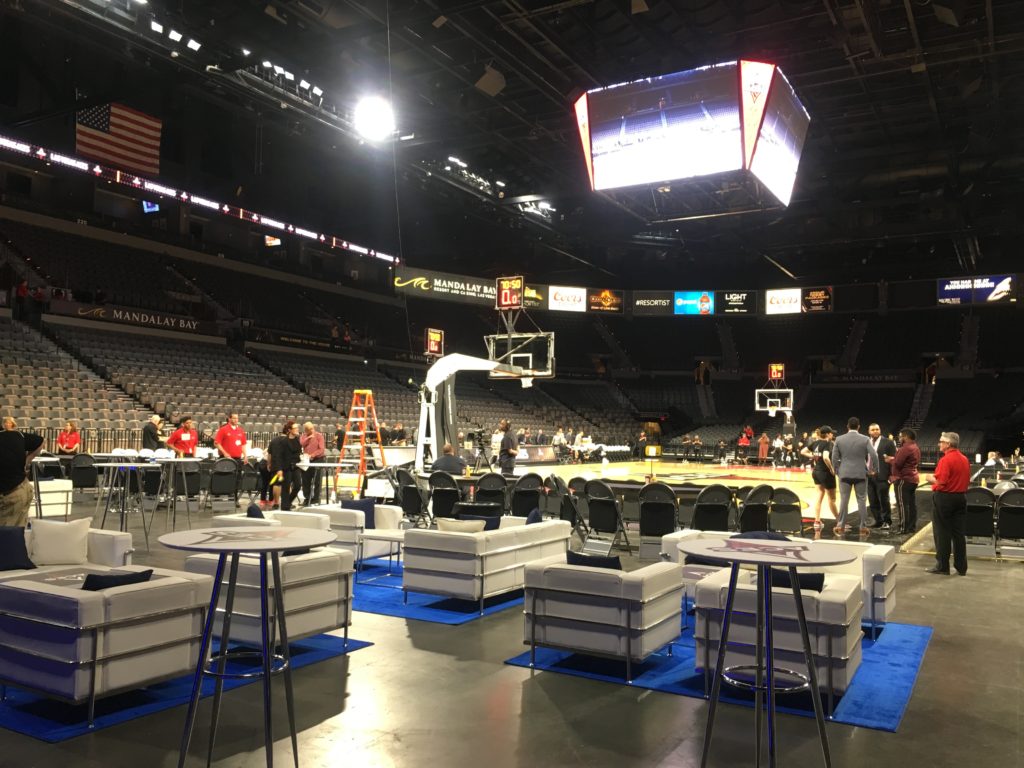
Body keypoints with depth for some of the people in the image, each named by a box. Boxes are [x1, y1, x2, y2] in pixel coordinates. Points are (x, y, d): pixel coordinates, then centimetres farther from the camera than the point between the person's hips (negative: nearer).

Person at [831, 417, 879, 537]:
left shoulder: (839, 439, -1)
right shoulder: (865, 439, -4)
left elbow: (834, 458, 1)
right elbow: (874, 455, -9)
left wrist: (837, 471, 14)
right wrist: (875, 470, 5)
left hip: (844, 474, 1)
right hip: (861, 474, -1)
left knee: (843, 500, 6)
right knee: (862, 501, 6)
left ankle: (840, 526, 8)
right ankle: (863, 527, 10)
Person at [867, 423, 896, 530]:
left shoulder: (888, 442, 0)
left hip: (882, 476, -4)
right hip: (868, 476, 5)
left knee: (884, 500, -2)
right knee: (873, 501, 8)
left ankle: (887, 522, 7)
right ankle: (878, 521, 17)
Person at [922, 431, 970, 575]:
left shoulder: (946, 459, -17)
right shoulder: (964, 459, 7)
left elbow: (941, 481, -21)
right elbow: (966, 480, 14)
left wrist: (930, 478, -3)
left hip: (944, 498, -7)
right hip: (961, 497, 7)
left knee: (942, 532, 1)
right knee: (958, 533, 10)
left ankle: (942, 565, 6)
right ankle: (961, 567, 13)